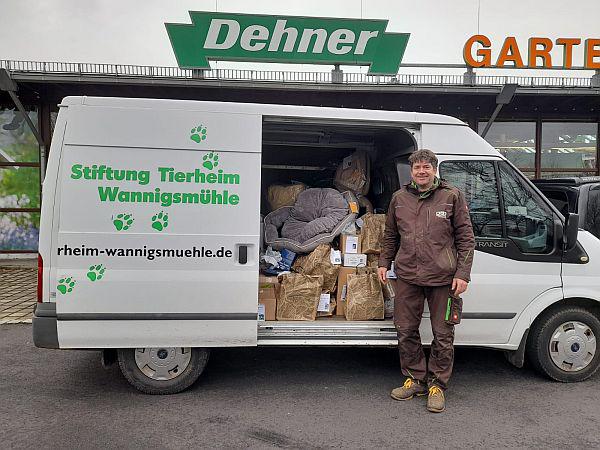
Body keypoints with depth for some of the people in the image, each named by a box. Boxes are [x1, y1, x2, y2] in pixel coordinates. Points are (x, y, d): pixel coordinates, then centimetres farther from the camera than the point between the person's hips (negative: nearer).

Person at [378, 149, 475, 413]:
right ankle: (415, 379, 28)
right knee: (405, 331, 10)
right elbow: (390, 236, 21)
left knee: (443, 336, 6)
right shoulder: (399, 198, 10)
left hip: (442, 278, -3)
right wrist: (384, 263, 13)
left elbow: (466, 238, 1)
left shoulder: (452, 197, 1)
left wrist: (462, 274, -6)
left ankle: (437, 385, 22)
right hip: (407, 276, 3)